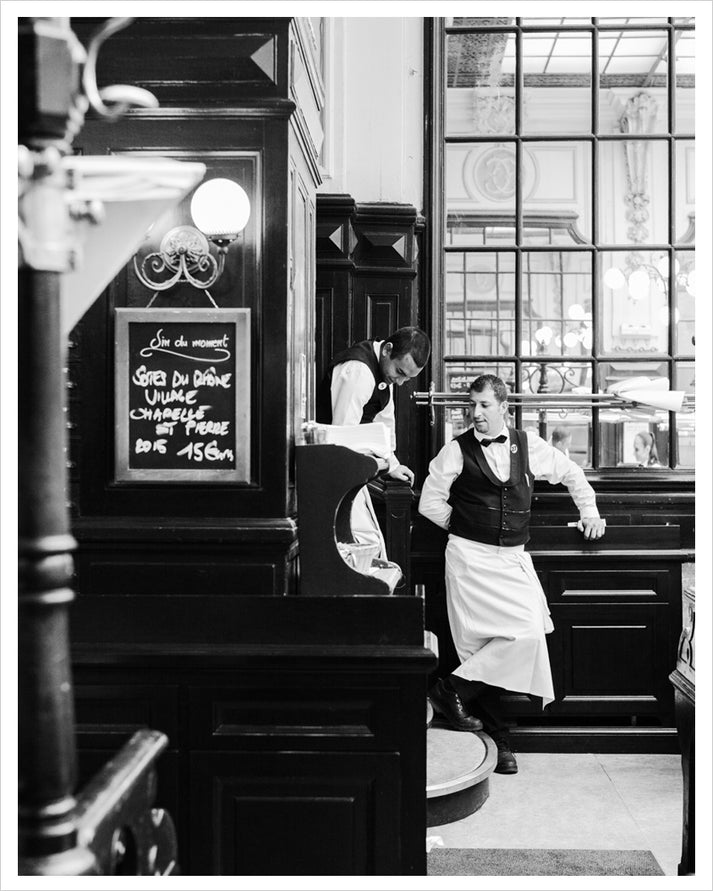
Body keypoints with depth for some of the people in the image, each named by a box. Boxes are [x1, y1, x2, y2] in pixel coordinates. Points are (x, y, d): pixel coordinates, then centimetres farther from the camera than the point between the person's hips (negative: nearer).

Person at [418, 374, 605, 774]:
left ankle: (457, 688, 11)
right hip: (471, 558, -5)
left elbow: (571, 473, 23)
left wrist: (590, 511, 17)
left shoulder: (528, 445, 9)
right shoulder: (457, 451, -1)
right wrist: (466, 525, 3)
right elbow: (429, 503, 3)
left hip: (513, 558, 5)